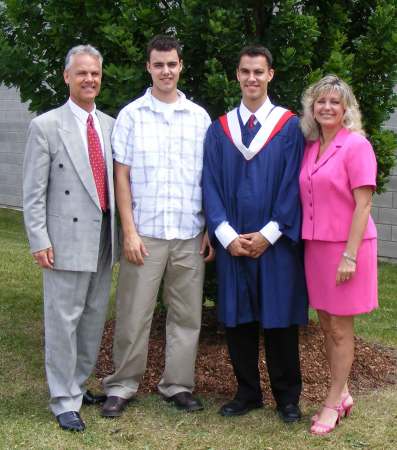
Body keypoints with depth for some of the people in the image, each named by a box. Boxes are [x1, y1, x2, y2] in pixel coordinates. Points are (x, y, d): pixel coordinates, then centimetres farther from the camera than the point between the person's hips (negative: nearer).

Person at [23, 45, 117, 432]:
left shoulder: (111, 125, 10)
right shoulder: (45, 126, -4)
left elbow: (116, 182, 13)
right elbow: (34, 191, -6)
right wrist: (39, 240, -11)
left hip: (104, 238, 5)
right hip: (67, 238, -5)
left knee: (94, 318, 13)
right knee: (63, 321, 0)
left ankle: (78, 385, 28)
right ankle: (64, 401, 11)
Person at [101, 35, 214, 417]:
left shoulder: (199, 117, 8)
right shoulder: (131, 115, 2)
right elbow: (121, 176, 0)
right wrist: (129, 231, -6)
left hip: (190, 234, 2)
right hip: (144, 232, -2)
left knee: (186, 314, 8)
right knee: (133, 314, 3)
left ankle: (177, 384, 20)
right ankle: (122, 385, 16)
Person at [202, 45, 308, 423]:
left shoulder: (289, 126, 1)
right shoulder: (219, 129, 8)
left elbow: (292, 185, -4)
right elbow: (210, 186, 3)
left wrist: (268, 234, -11)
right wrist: (227, 235, -9)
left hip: (276, 243, -2)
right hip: (232, 243, 2)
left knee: (279, 319, 5)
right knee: (237, 320, 7)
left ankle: (287, 397, 19)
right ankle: (247, 393, 22)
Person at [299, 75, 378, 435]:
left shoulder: (356, 145, -10)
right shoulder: (310, 148, 9)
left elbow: (363, 205, -14)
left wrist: (350, 254, -18)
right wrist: (306, 241, 6)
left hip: (346, 245, -6)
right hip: (315, 245, 6)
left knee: (340, 328, 4)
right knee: (326, 324, 13)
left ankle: (333, 404, 16)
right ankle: (343, 394, 28)